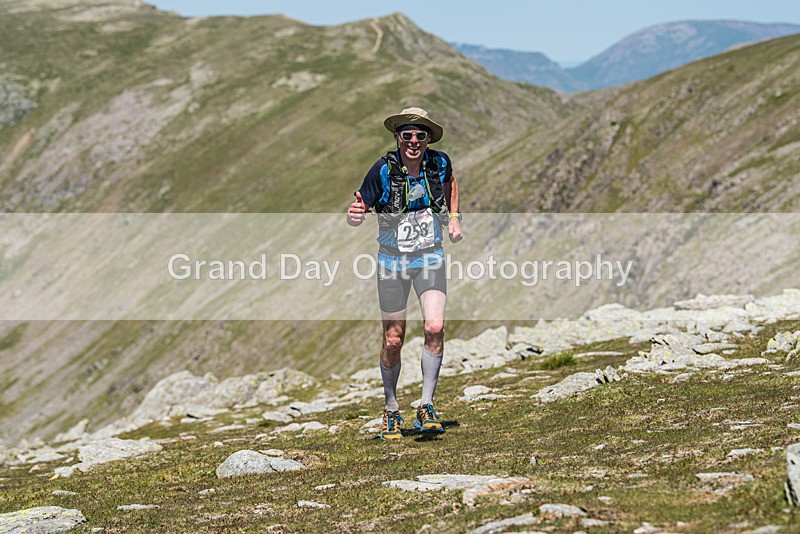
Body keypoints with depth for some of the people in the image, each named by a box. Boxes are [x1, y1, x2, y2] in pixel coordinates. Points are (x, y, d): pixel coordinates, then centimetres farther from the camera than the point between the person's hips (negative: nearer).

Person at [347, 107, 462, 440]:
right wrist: (354, 216, -38)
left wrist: (454, 217, 9)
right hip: (393, 260, -1)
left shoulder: (440, 163, -7)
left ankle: (426, 406, -8)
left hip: (430, 258, 1)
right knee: (393, 340, 4)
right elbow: (360, 210, -15)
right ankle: (391, 411, 22)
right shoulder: (382, 170, -16)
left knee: (435, 327, -18)